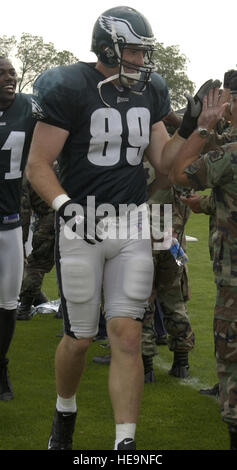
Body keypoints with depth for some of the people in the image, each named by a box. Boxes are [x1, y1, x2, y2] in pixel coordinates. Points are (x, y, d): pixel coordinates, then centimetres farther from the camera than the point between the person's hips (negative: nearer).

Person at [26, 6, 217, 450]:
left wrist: (189, 128, -2)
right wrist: (66, 207, -25)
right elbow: (38, 166, -10)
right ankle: (64, 413, 35)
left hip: (132, 223, 4)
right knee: (80, 337, 6)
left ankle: (125, 442, 0)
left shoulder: (149, 90, 7)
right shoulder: (70, 88, -10)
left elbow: (162, 159, 13)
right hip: (83, 226, -4)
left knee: (127, 335, -3)